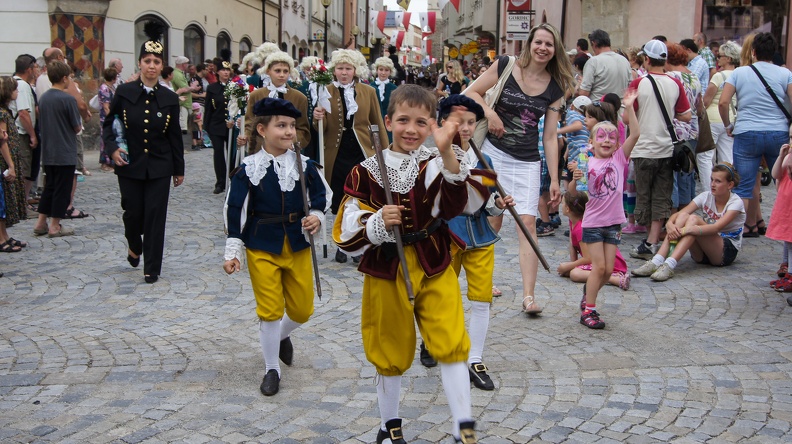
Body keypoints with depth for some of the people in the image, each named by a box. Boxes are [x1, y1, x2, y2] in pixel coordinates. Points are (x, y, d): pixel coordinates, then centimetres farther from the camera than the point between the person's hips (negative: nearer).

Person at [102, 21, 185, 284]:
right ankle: (135, 248, 39)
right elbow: (108, 124, 6)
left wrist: (179, 169, 8)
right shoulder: (124, 92, -3)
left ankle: (152, 267, 10)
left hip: (159, 167, 0)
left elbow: (175, 136, 5)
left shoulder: (169, 98, 0)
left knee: (155, 216, -1)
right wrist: (112, 148, -12)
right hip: (130, 166, 0)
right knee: (133, 213, 7)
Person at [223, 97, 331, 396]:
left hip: (298, 246, 3)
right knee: (270, 310, 0)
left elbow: (321, 194, 11)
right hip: (262, 248, -3)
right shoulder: (248, 169, -9)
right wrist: (233, 252, -10)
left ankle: (282, 335, 43)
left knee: (302, 309, 9)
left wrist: (316, 215, -10)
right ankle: (272, 369, 18)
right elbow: (234, 211, -6)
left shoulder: (304, 165, -3)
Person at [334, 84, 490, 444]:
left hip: (435, 270, 0)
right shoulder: (367, 171, -5)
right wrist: (378, 223, -26)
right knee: (390, 352, 13)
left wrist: (446, 152, -38)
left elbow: (468, 202, -26)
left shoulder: (437, 163, -6)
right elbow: (347, 237, -6)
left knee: (451, 343, -6)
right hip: (386, 273, 0)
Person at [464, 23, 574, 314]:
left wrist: (554, 179, 0)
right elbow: (471, 92, 2)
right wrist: (490, 113, -17)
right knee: (494, 218, 4)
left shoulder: (555, 88, 2)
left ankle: (529, 296, -8)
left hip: (527, 162, 2)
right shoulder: (505, 67, -4)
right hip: (494, 152, -2)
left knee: (528, 223, -6)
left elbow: (550, 137, 3)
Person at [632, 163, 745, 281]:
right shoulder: (706, 196, 2)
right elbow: (677, 214, -9)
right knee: (683, 216, -23)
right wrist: (670, 224, -33)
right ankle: (656, 262, -37)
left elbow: (716, 228, -29)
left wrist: (686, 230, -41)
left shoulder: (735, 202, -11)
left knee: (693, 219, -29)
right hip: (702, 254, 4)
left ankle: (669, 265, -46)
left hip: (727, 252, -4)